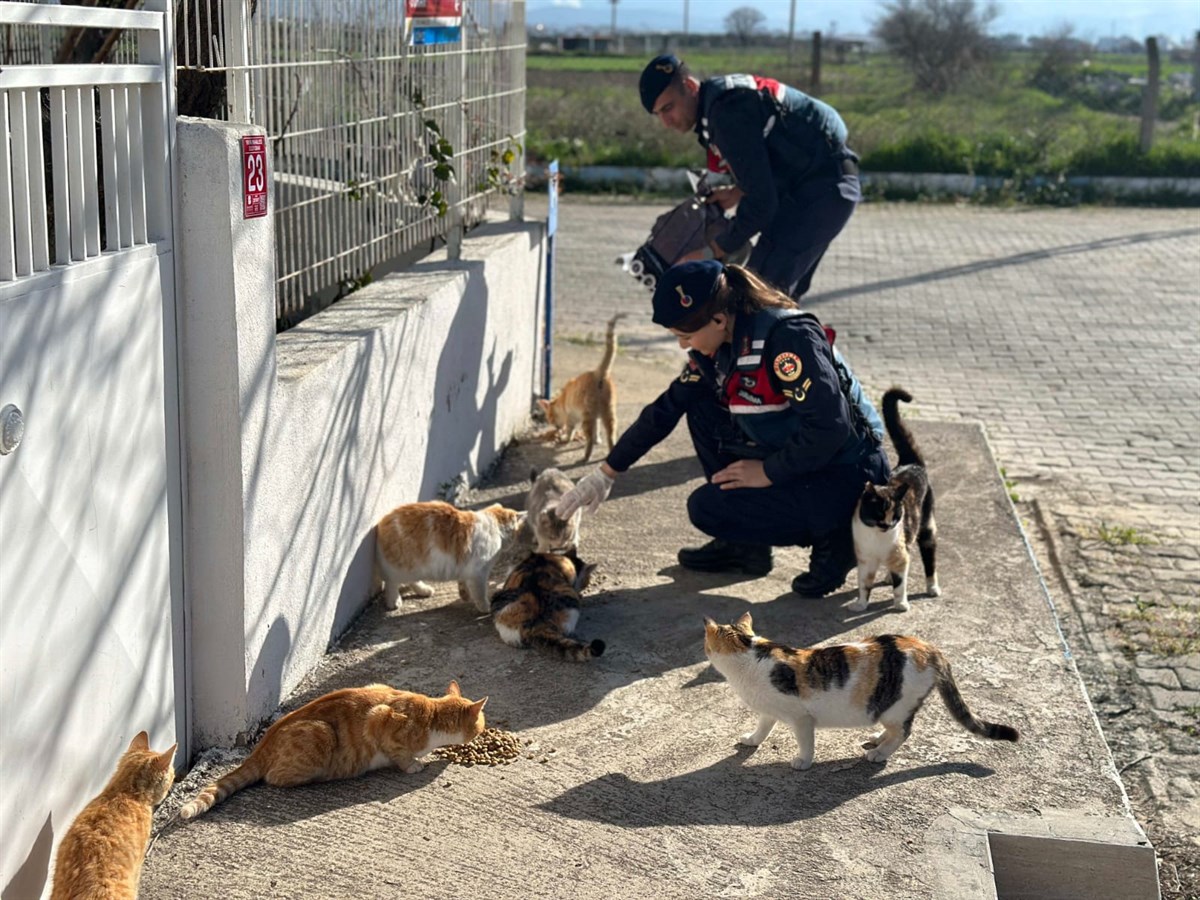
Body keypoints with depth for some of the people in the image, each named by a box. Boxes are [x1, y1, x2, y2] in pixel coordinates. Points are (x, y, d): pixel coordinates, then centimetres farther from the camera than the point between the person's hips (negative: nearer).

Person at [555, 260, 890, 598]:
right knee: (701, 409, 4)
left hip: (848, 478, -9)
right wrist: (605, 474, 9)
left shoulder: (788, 338, -25)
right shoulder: (718, 346, 1)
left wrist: (767, 472, -18)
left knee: (708, 509, -16)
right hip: (795, 462, 9)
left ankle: (831, 536, -2)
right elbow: (666, 409, 9)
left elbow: (829, 428, -30)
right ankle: (744, 545, 9)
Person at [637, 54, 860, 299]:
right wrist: (738, 192, 4)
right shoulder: (715, 99, 9)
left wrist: (712, 253, -18)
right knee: (780, 291, 16)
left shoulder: (727, 111, -23)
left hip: (822, 185, -11)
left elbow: (761, 201, -24)